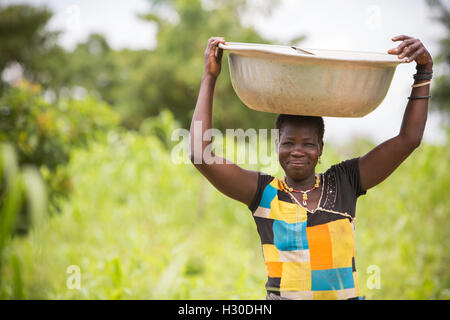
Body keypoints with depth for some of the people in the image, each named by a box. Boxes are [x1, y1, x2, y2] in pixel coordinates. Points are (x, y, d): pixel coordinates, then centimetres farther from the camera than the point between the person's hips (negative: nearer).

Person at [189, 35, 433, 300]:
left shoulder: (343, 183, 11)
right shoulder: (264, 192, 6)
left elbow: (408, 140, 13)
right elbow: (201, 155, -2)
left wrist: (425, 69, 9)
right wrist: (210, 77, 3)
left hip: (346, 294, 2)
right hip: (283, 294, -1)